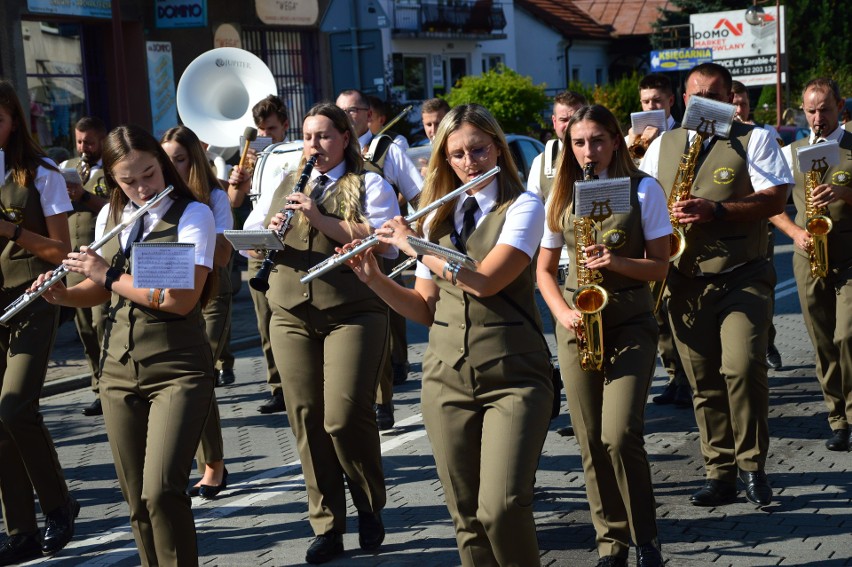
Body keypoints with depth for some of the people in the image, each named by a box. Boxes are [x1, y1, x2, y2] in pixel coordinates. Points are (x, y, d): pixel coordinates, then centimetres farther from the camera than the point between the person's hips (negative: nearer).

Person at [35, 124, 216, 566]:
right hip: (119, 369, 5)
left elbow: (181, 299, -20)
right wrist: (64, 295, 0)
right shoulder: (109, 216, 9)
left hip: (177, 370, -5)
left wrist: (109, 274, -15)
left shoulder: (193, 214, -9)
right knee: (136, 497, 8)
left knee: (161, 492, -17)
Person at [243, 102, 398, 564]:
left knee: (345, 418, -13)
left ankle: (370, 507, 12)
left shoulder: (369, 185, 3)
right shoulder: (284, 187, 19)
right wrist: (269, 233, -7)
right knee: (306, 421, 1)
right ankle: (326, 528, 11)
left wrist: (321, 218, -18)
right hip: (291, 317, 5)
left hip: (353, 314, -4)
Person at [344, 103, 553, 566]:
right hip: (447, 380, 5)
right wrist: (374, 278, -1)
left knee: (501, 507, -17)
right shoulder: (438, 218, 13)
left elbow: (485, 280, -18)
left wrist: (412, 245, -9)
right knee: (466, 515, 5)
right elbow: (425, 310, 14)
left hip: (512, 377, -5)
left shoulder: (523, 207, -3)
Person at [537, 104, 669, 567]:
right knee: (591, 442, 3)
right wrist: (563, 313, -8)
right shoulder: (562, 195, 7)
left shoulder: (643, 189, -1)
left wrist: (616, 261, -21)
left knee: (619, 436, -16)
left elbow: (659, 266, -3)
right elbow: (544, 270, 10)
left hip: (630, 323, -3)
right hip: (578, 325, 3)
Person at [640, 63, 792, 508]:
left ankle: (752, 465, -3)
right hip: (685, 283, 4)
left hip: (742, 278, -4)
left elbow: (775, 199, -9)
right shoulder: (663, 145, 15)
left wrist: (715, 211, -20)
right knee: (704, 383, 5)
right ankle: (720, 474, 13)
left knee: (742, 367, -19)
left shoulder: (754, 140, 3)